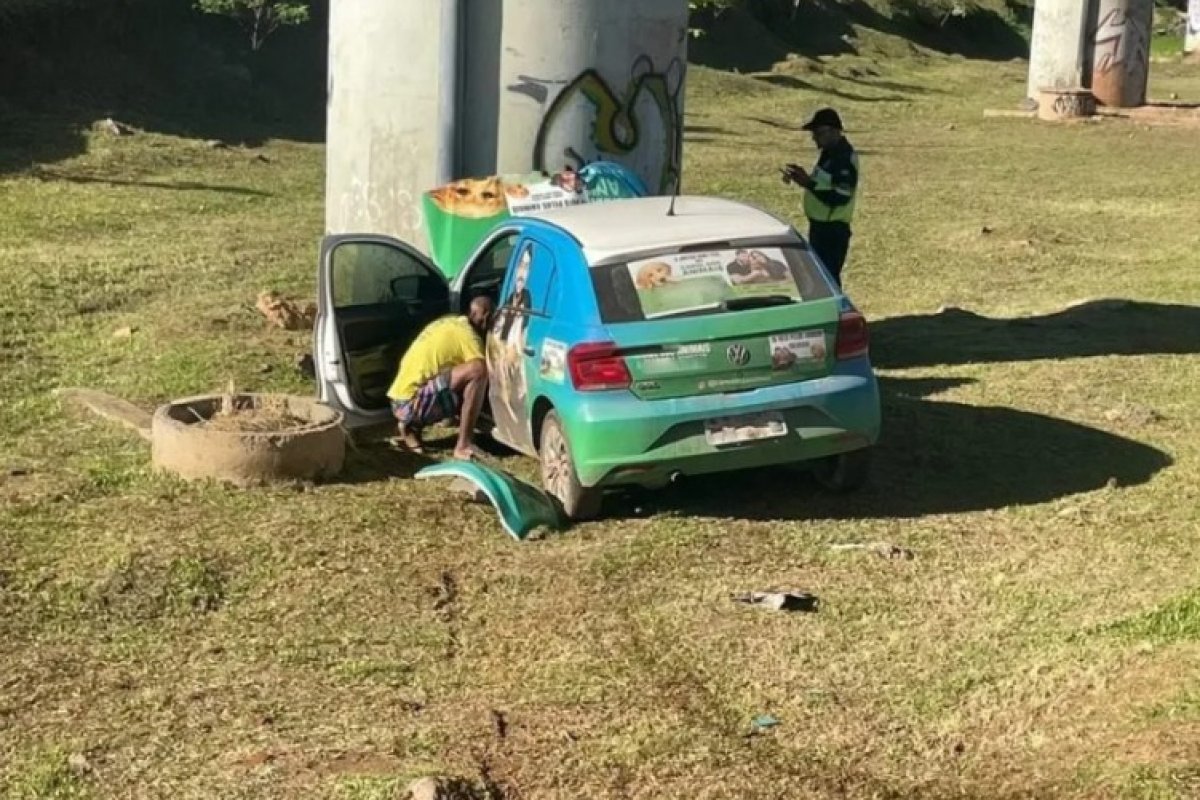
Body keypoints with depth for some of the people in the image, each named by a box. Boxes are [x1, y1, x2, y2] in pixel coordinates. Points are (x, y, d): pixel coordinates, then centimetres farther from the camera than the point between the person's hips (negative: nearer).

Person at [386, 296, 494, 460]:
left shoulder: (451, 323, 18)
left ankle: (412, 426, 14)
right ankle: (463, 446, -19)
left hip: (400, 401, 9)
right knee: (477, 370, -22)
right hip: (411, 403, -9)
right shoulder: (467, 334, -9)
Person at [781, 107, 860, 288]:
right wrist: (804, 178, 3)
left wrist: (808, 183, -27)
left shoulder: (845, 159, -20)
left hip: (833, 230, -10)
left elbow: (839, 197, -27)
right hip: (820, 225, 10)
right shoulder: (829, 153, 11)